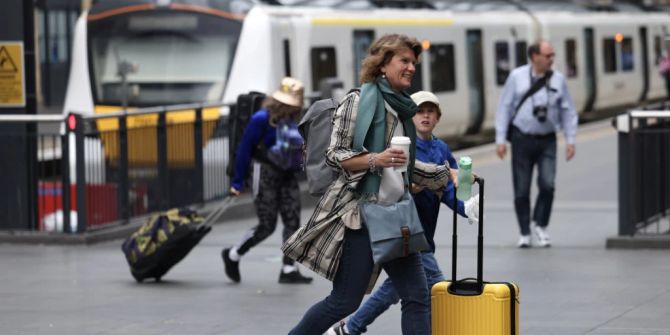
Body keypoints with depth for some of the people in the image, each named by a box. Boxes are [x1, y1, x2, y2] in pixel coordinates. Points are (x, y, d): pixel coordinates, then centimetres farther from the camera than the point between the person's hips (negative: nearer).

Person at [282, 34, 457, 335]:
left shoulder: (403, 108, 15)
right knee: (345, 301, -4)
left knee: (417, 295, 0)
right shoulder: (359, 101, -8)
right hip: (360, 213, -8)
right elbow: (334, 155, -11)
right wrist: (376, 159, -24)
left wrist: (446, 174, 17)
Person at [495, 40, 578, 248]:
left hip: (547, 140, 1)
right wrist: (500, 139, -3)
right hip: (522, 139, -1)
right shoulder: (517, 77, -1)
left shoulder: (558, 79, 3)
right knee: (521, 190, 2)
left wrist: (570, 140, 1)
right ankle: (524, 233, 16)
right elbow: (504, 109, 1)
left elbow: (568, 111, 7)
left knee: (547, 184, -14)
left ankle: (540, 226, 8)